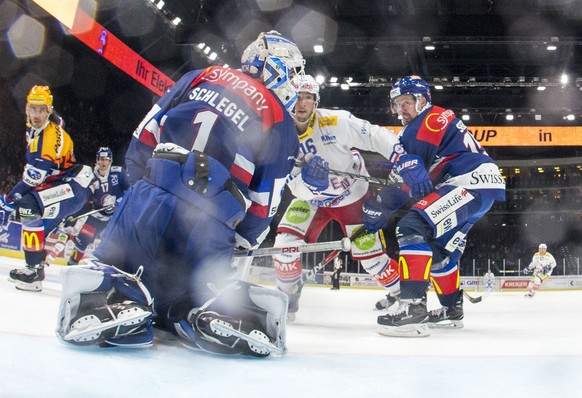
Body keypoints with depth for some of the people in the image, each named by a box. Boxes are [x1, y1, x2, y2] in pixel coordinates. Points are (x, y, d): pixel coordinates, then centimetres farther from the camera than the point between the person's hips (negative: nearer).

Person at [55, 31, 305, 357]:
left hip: (152, 198, 1)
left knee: (109, 269, 16)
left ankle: (113, 301, -17)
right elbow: (263, 205, 10)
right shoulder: (281, 123, 12)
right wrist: (242, 241, 26)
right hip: (208, 227, 0)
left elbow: (144, 137, 15)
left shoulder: (202, 76, 18)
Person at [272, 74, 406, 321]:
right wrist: (308, 179, -47)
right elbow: (298, 188, -24)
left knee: (370, 254, -4)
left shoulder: (337, 122, -25)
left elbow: (374, 136, -19)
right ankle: (287, 296, 10)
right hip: (312, 198, 2)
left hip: (353, 195, -2)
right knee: (285, 245, -14)